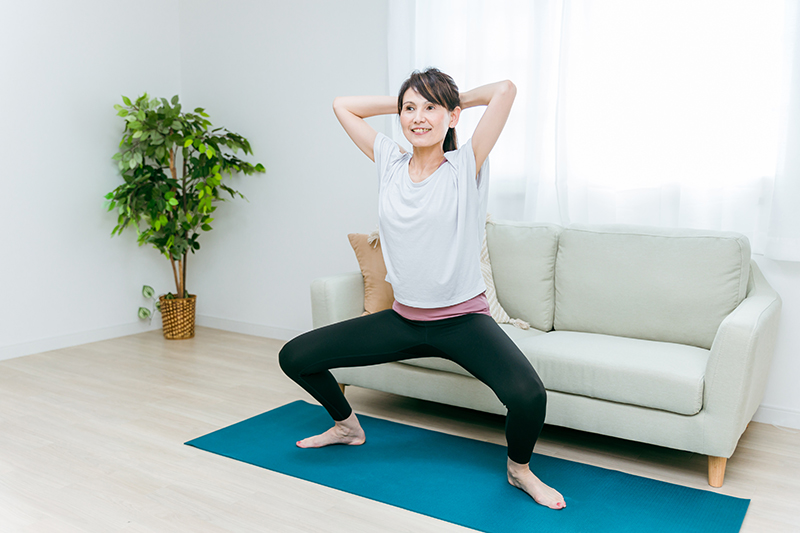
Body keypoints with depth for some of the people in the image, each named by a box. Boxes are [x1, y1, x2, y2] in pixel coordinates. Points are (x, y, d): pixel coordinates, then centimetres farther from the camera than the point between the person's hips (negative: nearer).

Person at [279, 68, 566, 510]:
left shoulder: (467, 166, -7)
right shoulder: (390, 163, 4)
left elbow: (505, 89, -15)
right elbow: (343, 105, 12)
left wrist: (454, 99, 2)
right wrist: (404, 101, 10)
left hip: (464, 320, -4)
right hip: (403, 319, 5)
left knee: (528, 394, -30)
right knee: (294, 357, 4)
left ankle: (519, 469, 6)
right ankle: (347, 425, 34)